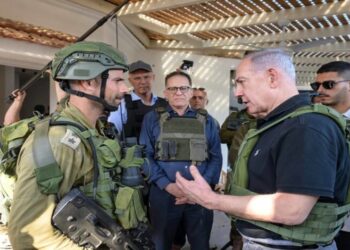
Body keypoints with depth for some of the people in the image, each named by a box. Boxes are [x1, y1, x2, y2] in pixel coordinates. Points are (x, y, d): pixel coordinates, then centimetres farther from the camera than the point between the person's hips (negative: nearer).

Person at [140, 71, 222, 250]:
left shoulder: (207, 121, 8)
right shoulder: (152, 119, 4)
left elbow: (216, 157, 3)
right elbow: (146, 156, -3)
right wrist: (167, 185, -14)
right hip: (163, 194, -1)